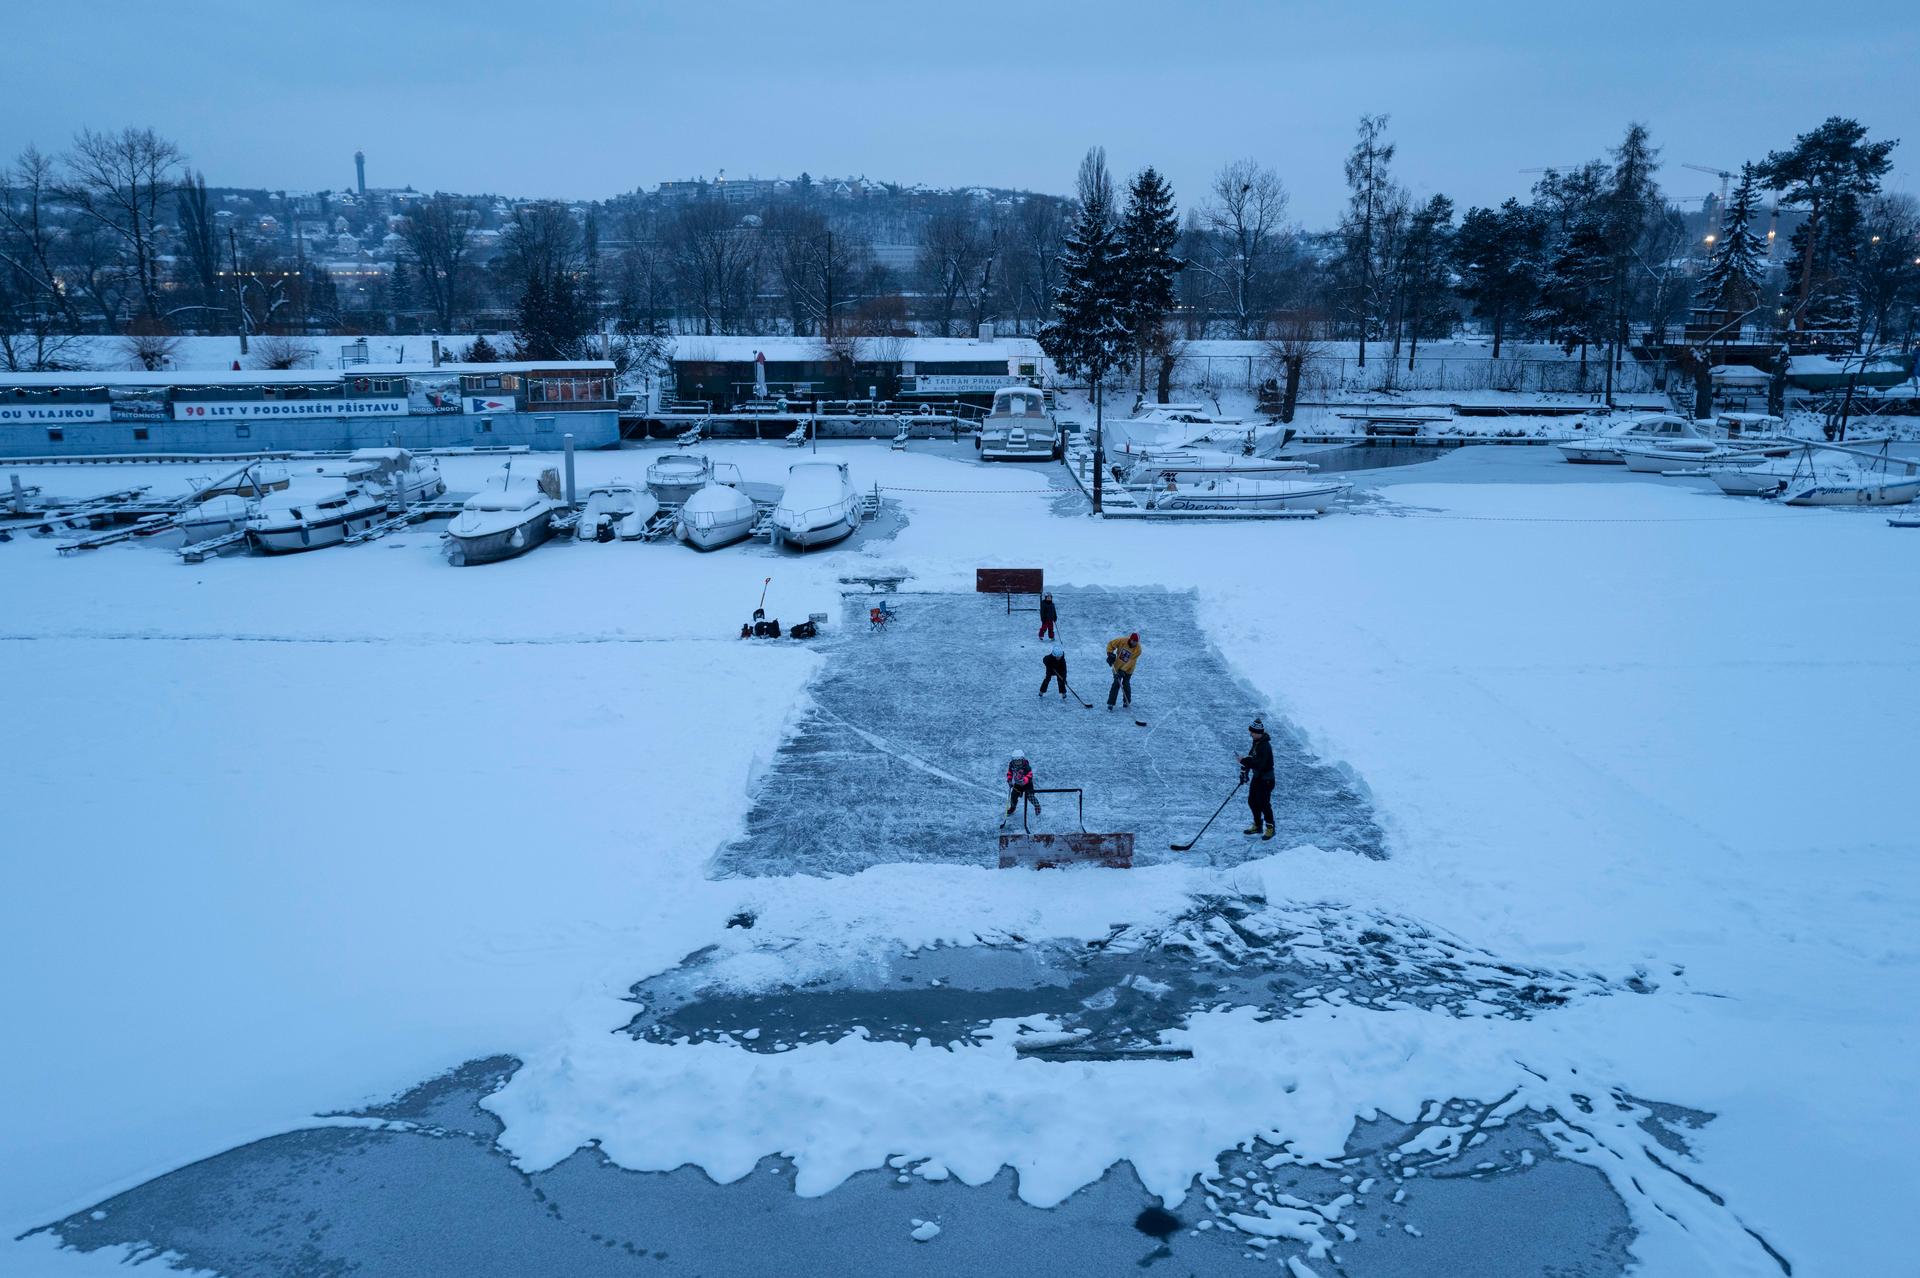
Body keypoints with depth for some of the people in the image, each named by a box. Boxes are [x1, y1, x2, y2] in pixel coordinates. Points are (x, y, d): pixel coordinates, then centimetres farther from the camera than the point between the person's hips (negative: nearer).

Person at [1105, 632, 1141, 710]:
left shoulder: (1138, 649, -22)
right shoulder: (1122, 641, -20)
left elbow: (1131, 661, -24)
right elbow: (1111, 644, -5)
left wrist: (1123, 670, -29)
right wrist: (1110, 654, -17)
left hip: (1128, 669, 0)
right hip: (1117, 666, 0)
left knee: (1126, 685, 6)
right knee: (1116, 684, -4)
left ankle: (1127, 702, 27)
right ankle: (1110, 703, 0)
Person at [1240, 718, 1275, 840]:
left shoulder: (1265, 746, -26)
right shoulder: (1256, 743, 5)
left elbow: (1258, 764, -31)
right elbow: (1251, 758, 13)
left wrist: (1245, 760, -25)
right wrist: (1244, 771, 4)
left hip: (1266, 779, -10)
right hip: (1257, 777, 10)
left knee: (1264, 804, -2)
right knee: (1252, 801, 15)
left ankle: (1270, 828, 12)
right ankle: (1258, 825, 30)